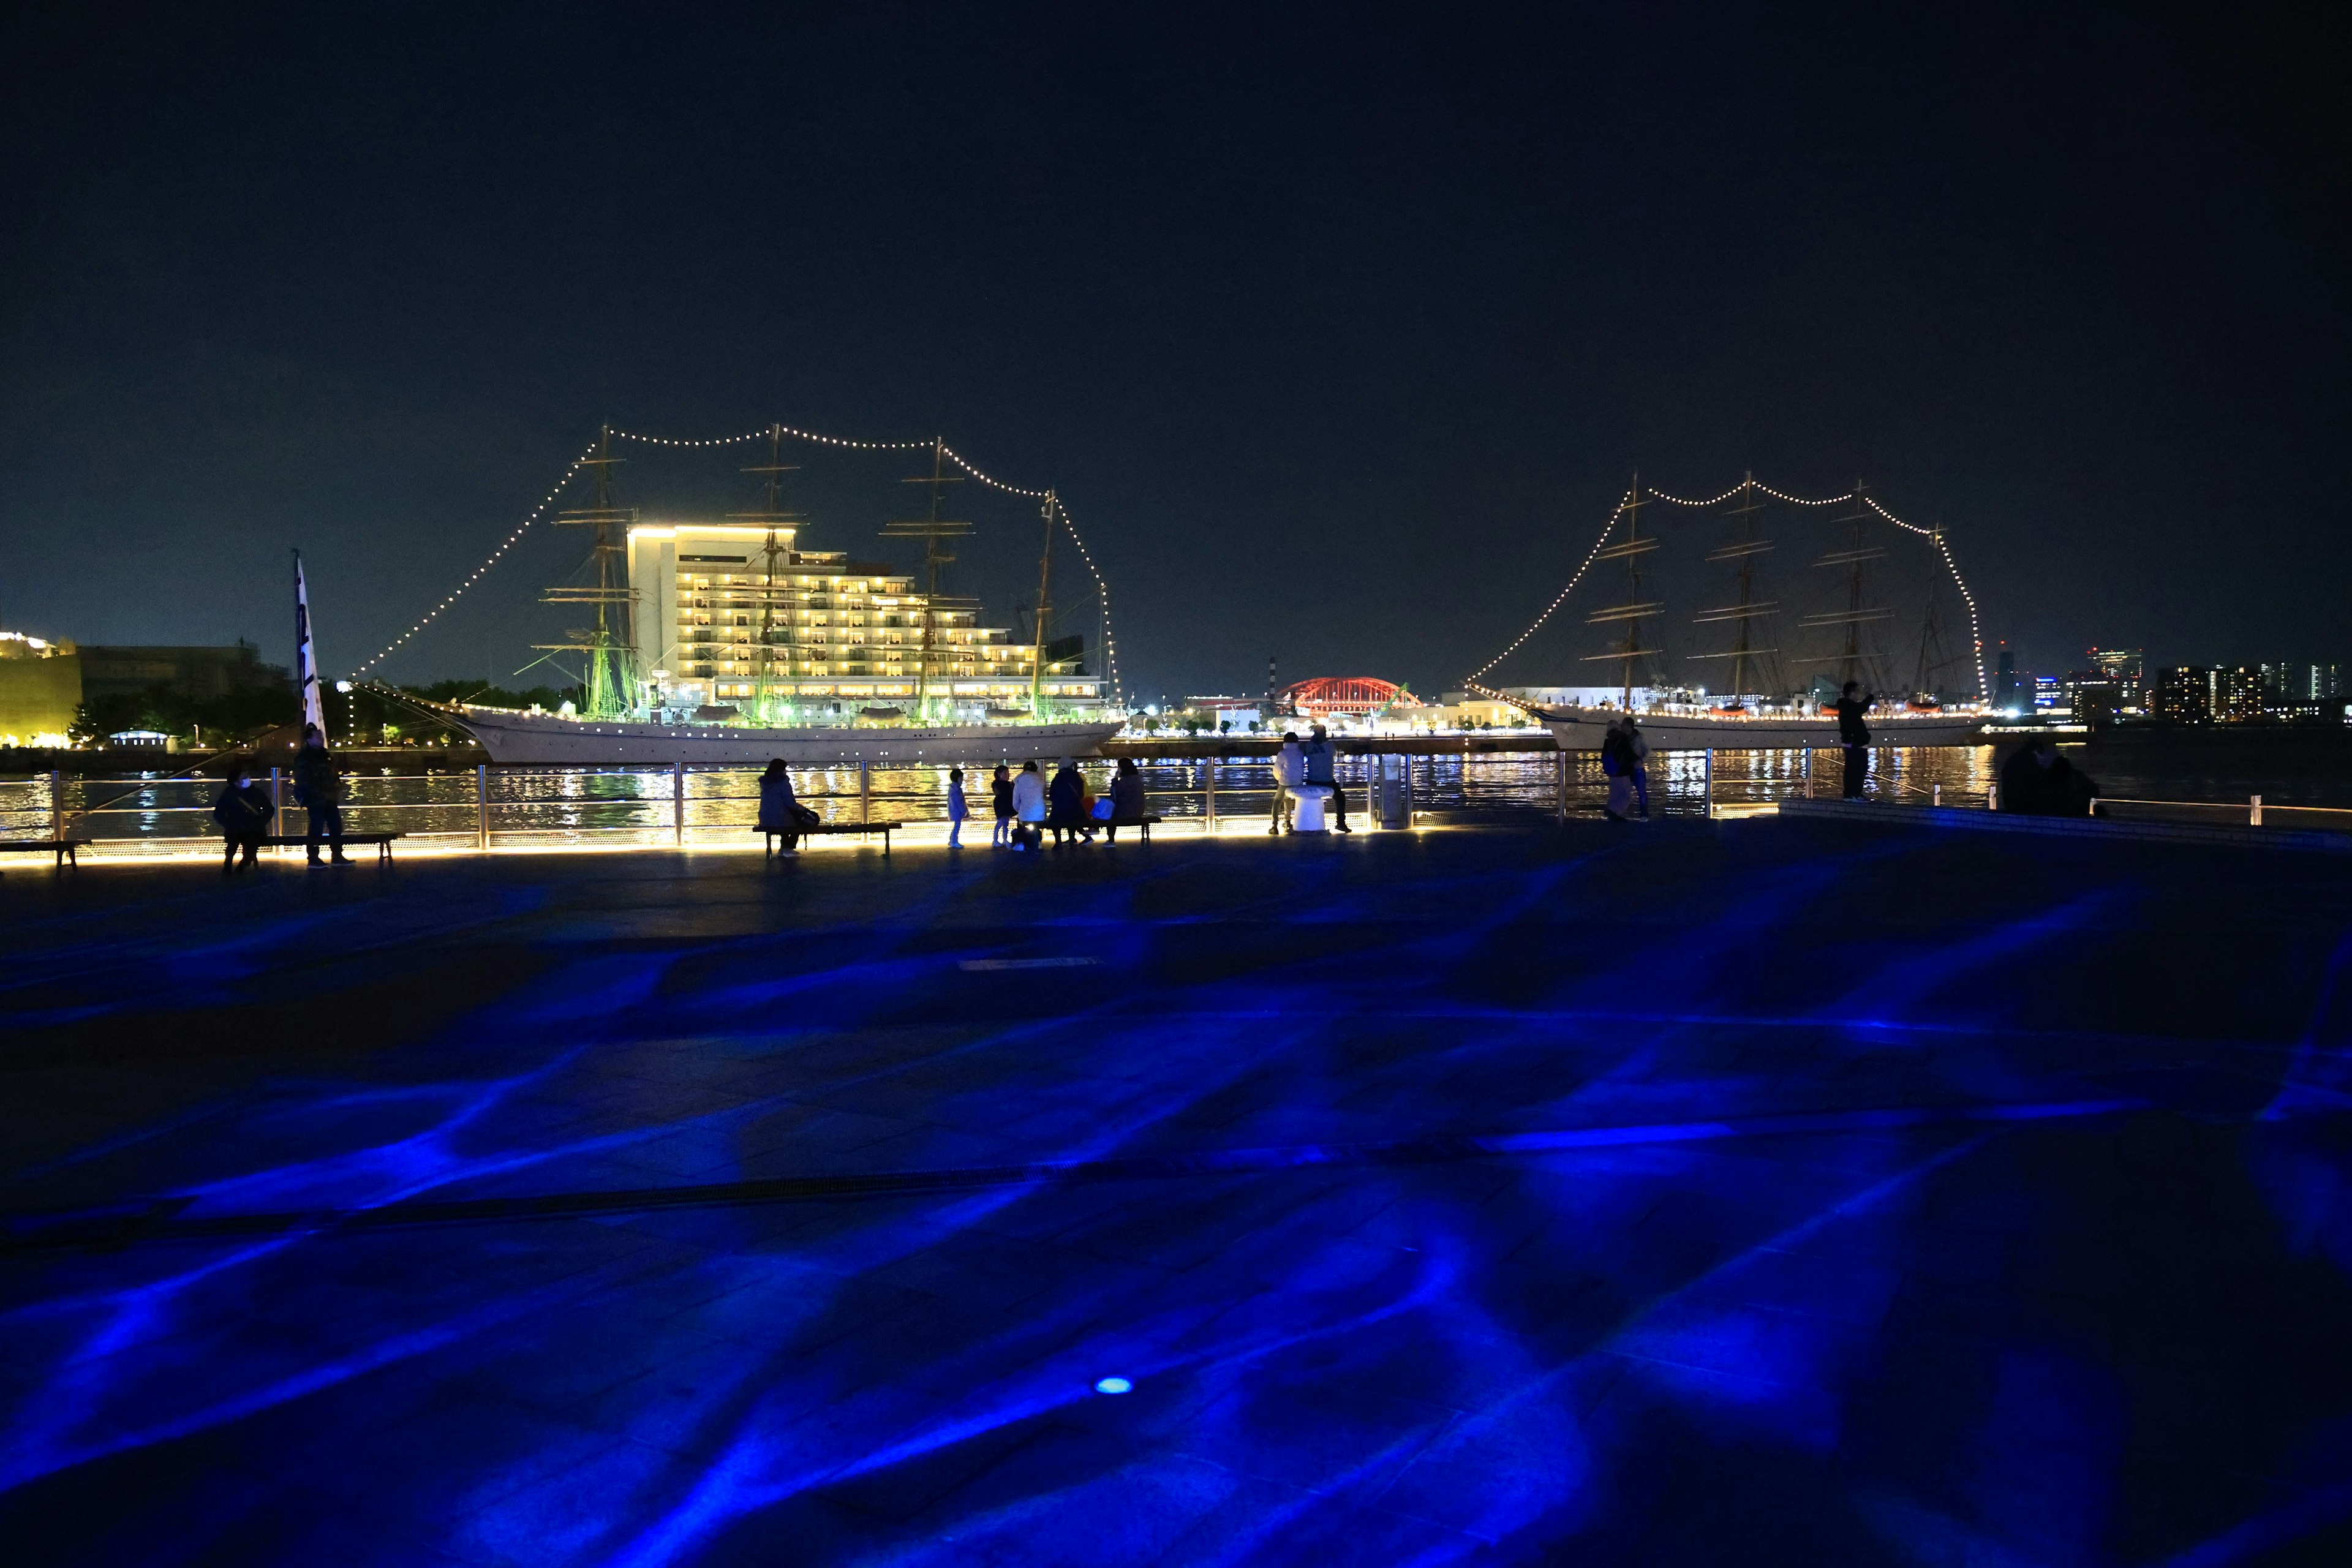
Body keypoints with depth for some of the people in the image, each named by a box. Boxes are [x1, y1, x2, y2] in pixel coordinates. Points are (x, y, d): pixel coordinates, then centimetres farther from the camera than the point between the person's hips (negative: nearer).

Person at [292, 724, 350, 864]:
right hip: (316, 801, -8)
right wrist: (323, 795, -20)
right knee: (316, 828, -6)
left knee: (336, 827, 6)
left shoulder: (324, 755, 16)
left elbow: (334, 777, 21)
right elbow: (304, 782, -15)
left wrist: (338, 792, 9)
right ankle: (313, 858, 2)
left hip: (330, 800, 8)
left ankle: (337, 856, 12)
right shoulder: (303, 758, -9)